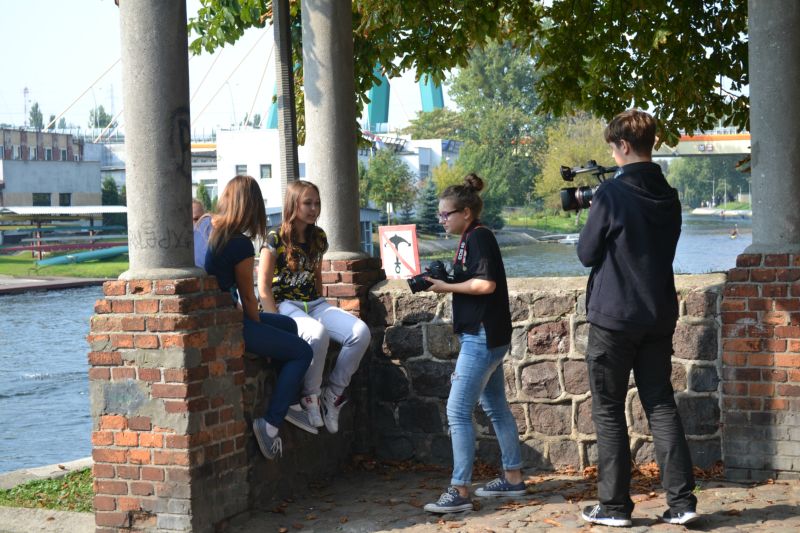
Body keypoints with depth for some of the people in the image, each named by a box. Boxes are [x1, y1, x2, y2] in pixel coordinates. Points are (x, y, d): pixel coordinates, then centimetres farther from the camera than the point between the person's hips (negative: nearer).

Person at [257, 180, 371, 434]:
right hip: (284, 305, -6)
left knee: (361, 332, -20)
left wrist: (324, 312, 14)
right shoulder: (276, 239, -9)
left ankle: (332, 394, -7)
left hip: (313, 303, 6)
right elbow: (264, 289, -10)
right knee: (318, 333, -39)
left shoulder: (318, 237, 11)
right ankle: (310, 398, -18)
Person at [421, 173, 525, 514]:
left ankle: (459, 492, -9)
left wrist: (447, 287, -17)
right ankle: (513, 478, 26)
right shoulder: (471, 238, 15)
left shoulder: (479, 237, -14)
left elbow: (486, 284, -24)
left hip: (482, 336, -11)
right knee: (496, 408, 17)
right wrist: (443, 281, 4)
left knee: (458, 411, -10)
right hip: (486, 336, 11)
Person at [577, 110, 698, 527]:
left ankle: (614, 507, 8)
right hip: (659, 317, 6)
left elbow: (587, 253, -8)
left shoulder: (612, 194, -14)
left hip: (614, 317, -6)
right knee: (661, 406, 10)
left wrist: (592, 216, 10)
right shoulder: (668, 196, 5)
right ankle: (681, 501, 5)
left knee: (608, 412, 4)